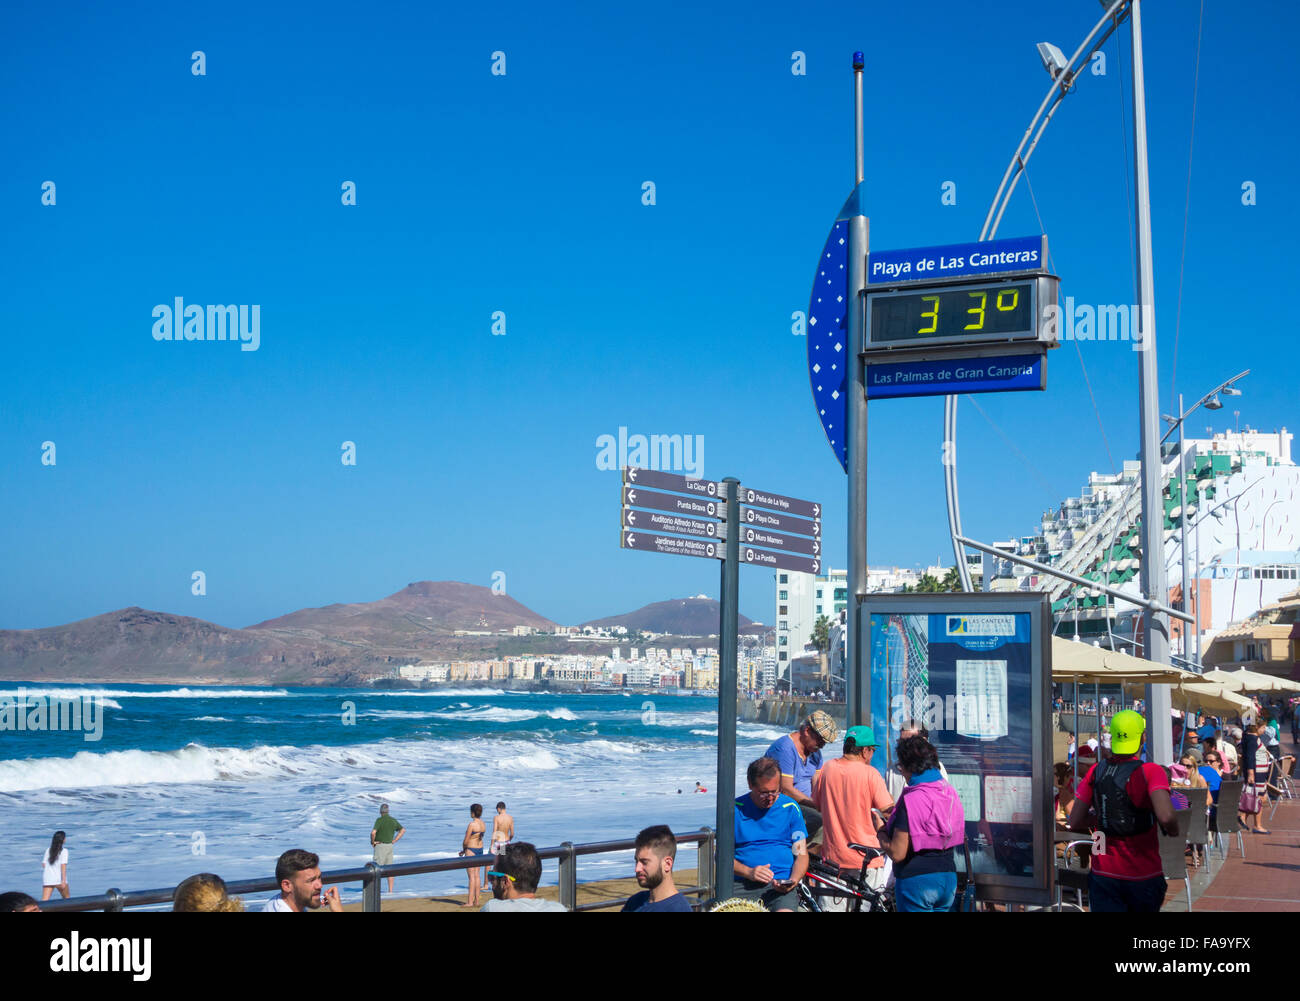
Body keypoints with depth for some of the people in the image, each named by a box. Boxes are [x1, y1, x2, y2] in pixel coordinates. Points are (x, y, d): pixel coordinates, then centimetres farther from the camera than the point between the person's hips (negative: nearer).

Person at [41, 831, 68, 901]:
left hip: (47, 880, 4)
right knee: (67, 898, 18)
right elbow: (63, 866, -13)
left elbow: (43, 864, 11)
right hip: (58, 879, -4)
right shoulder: (64, 851, -5)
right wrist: (63, 881, -15)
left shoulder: (48, 850, 11)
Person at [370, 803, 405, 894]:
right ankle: (390, 890, 8)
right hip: (389, 846, 6)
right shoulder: (393, 820, 7)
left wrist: (372, 842, -9)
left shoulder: (379, 820, -15)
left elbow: (373, 832, -27)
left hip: (380, 845, -6)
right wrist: (394, 841, 9)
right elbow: (403, 830, 13)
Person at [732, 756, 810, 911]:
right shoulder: (735, 809, 8)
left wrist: (794, 880, -11)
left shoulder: (790, 808, 10)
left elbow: (801, 854, 10)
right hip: (742, 885, 0)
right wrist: (749, 872, -11)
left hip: (780, 886, 0)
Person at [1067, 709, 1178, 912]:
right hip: (1144, 876, -2)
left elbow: (1075, 823, 2)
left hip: (1104, 874, 2)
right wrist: (1172, 829, -4)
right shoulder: (1150, 772, -11)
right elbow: (1166, 817, -27)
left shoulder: (1095, 772, 1)